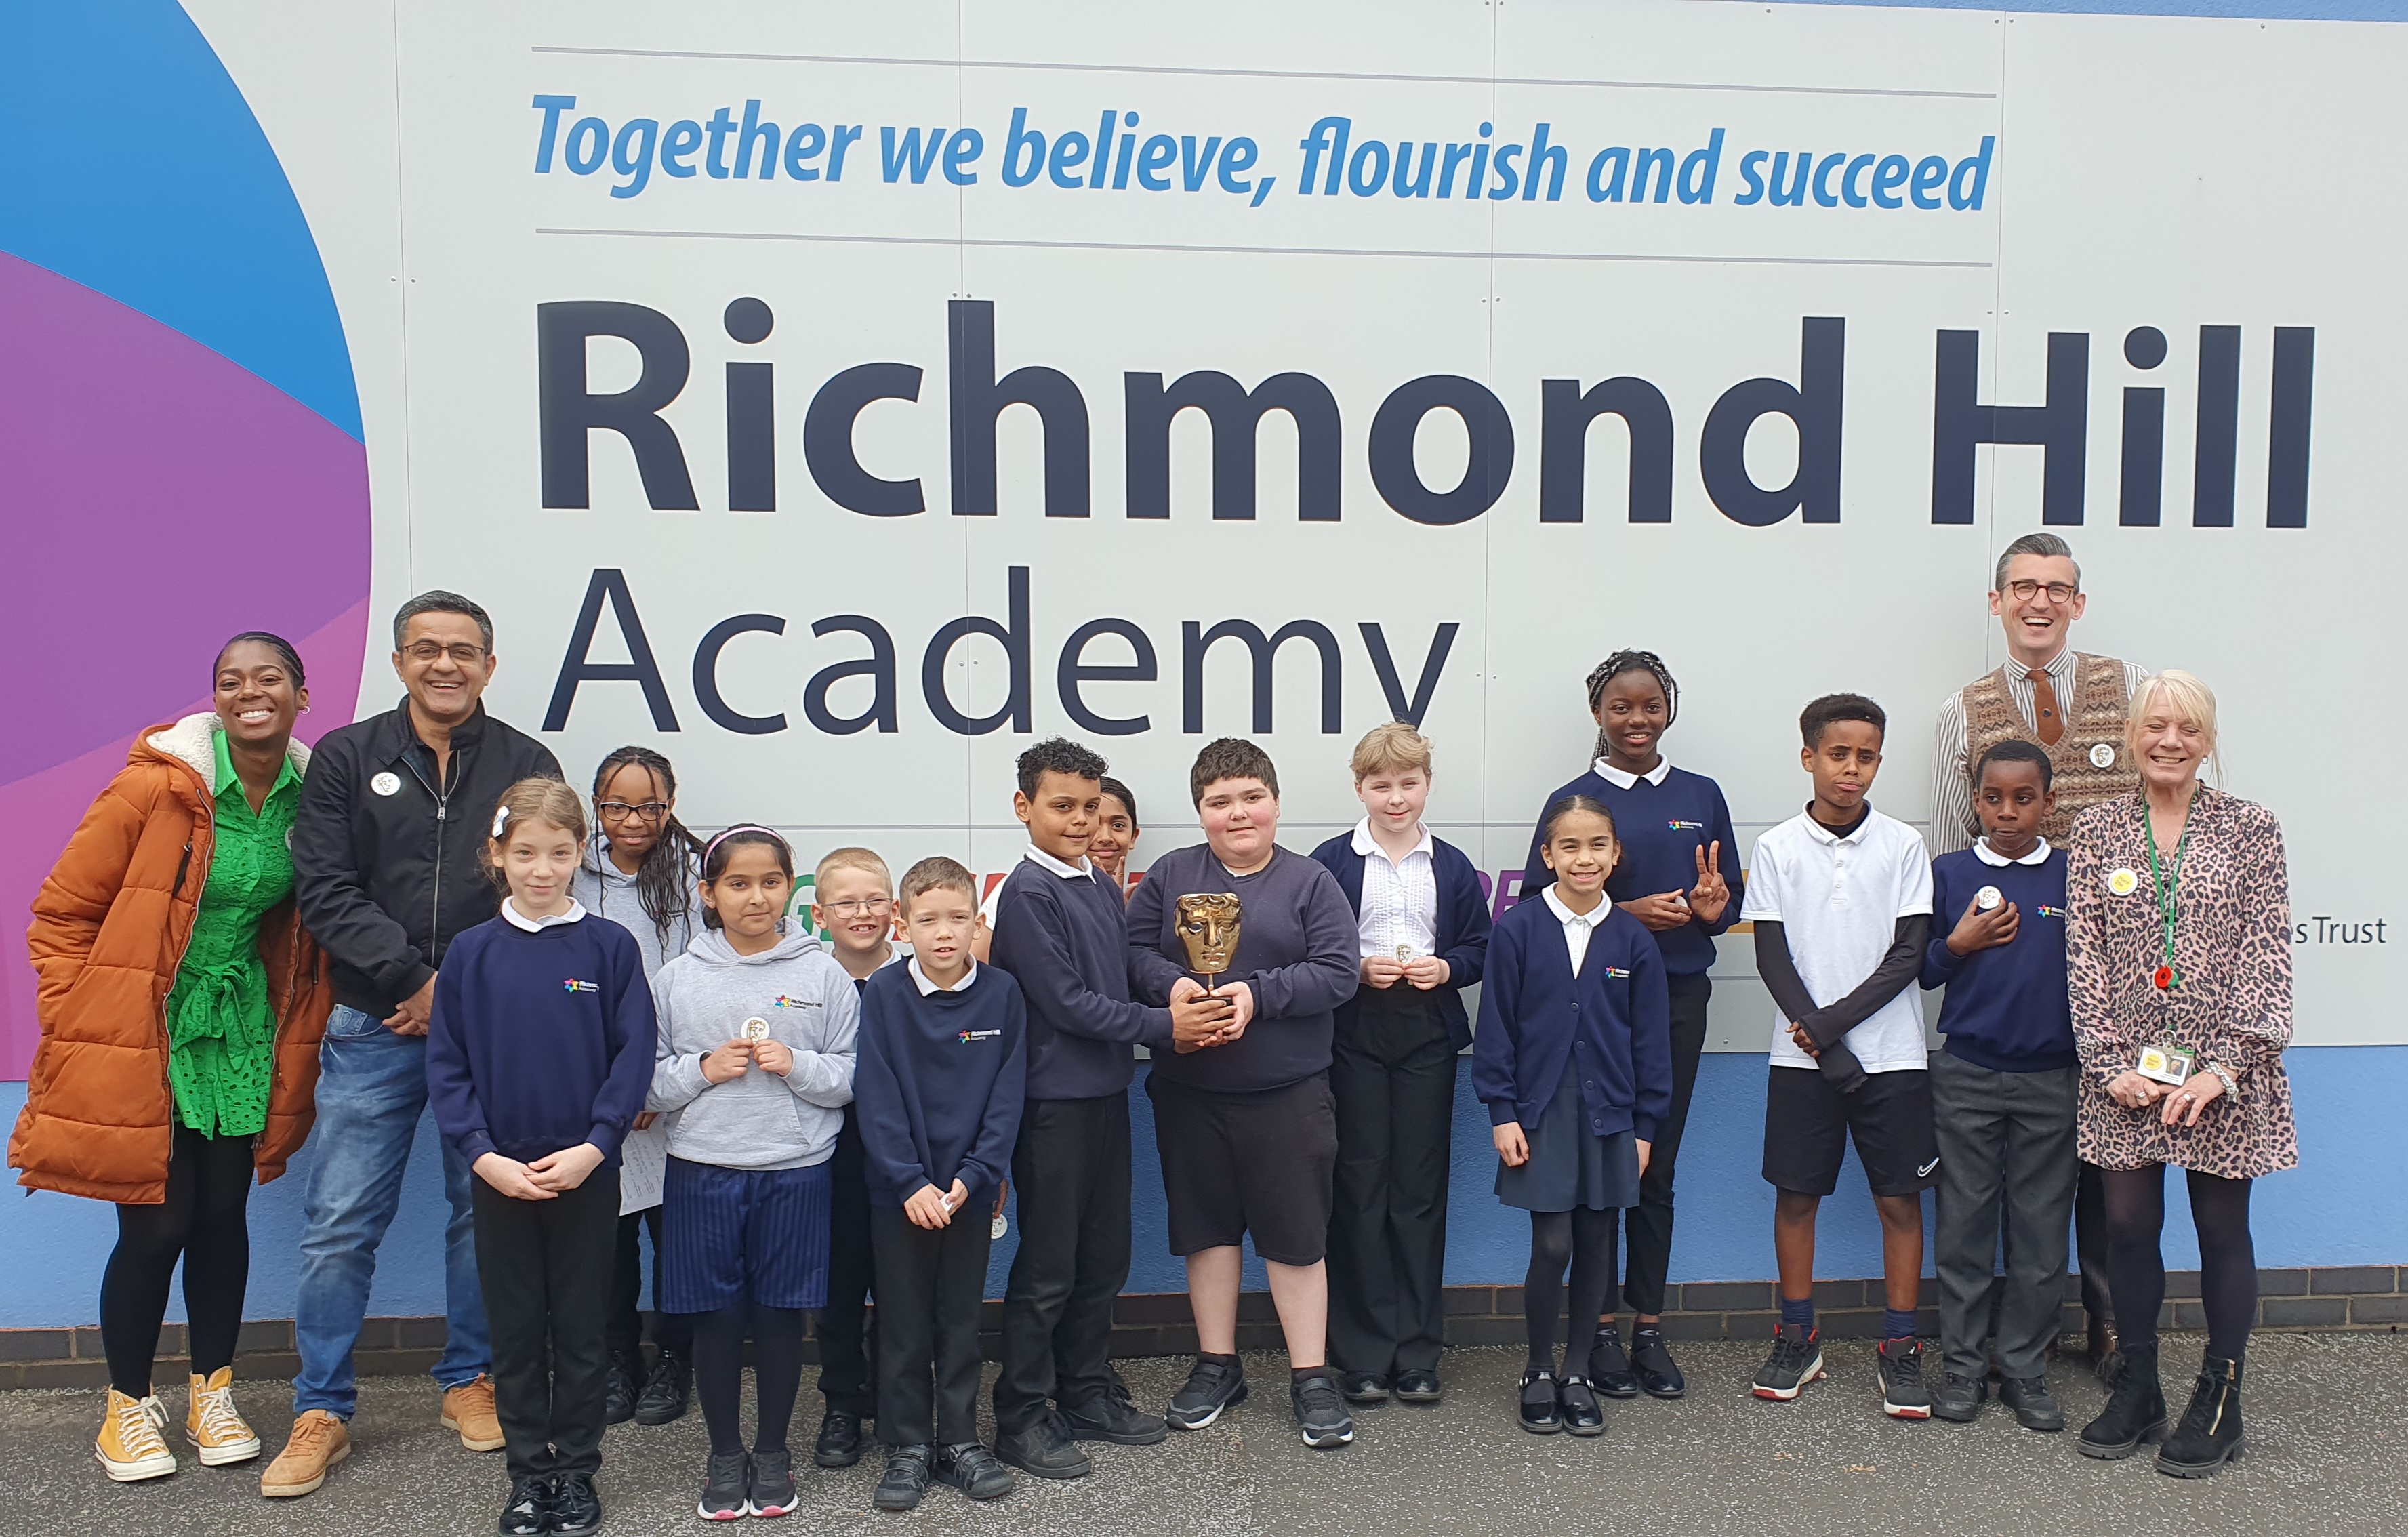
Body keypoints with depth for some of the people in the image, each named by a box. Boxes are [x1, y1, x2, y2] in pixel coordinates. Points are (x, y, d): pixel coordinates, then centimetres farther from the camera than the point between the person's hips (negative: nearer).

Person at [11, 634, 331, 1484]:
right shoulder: (155, 789, -15)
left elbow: (313, 939, 9)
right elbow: (61, 914, -6)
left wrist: (301, 1045, 6)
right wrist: (81, 1033, -7)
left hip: (243, 1036, 4)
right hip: (146, 1039, -4)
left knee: (224, 1214, 11)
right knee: (157, 1224, 0)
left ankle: (212, 1394, 29)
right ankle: (127, 1406, 23)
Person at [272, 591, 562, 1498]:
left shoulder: (527, 767, 5)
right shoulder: (345, 759, 5)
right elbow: (325, 892, -4)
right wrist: (413, 978, -13)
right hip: (372, 1028, 0)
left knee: (485, 1210, 9)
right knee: (341, 1221, 3)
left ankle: (469, 1380, 26)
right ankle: (322, 1411, 16)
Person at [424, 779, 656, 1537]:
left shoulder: (611, 947, -5)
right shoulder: (471, 952, 0)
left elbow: (634, 1056, -6)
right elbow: (446, 1064, -1)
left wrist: (594, 1146, -15)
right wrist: (482, 1154, -11)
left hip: (587, 1171, -1)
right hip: (500, 1173, 1)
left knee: (581, 1330, 9)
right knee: (516, 1331, 11)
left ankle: (577, 1471, 24)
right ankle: (528, 1473, 26)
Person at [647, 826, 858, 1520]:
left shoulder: (823, 975, -1)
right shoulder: (677, 978, 2)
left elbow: (851, 1079, 1)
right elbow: (646, 1083, 4)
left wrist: (797, 1065, -16)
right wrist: (703, 1069, -13)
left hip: (796, 1170, 0)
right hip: (701, 1171, 1)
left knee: (781, 1315, 8)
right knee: (716, 1318, 8)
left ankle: (772, 1451, 27)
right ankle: (724, 1454, 26)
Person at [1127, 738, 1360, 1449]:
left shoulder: (1310, 882, -1)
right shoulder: (1170, 875, 5)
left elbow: (1337, 971, -8)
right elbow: (1132, 948, 1)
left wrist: (1258, 995, -19)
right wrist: (1171, 985, -19)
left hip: (1287, 1094, -2)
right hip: (1188, 1093, 2)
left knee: (1296, 1232, 3)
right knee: (1206, 1225, 13)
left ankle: (1311, 1376, 17)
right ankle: (1217, 1365, 29)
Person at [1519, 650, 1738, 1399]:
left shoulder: (1701, 797, 9)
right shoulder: (1572, 800, 0)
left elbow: (1731, 894, 13)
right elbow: (1537, 908, -3)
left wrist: (1711, 906, -11)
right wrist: (1625, 913, -16)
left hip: (1679, 996, 3)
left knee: (1656, 1169, 8)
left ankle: (1649, 1329, 19)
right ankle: (1601, 1329, 15)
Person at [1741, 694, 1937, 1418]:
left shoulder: (1903, 846, 1)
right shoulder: (1777, 848, 1)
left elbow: (1909, 955, -4)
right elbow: (1772, 958, -2)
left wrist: (1834, 1021, -13)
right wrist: (1824, 1046, -11)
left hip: (1891, 1053, 0)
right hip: (1802, 1056, 0)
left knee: (1900, 1197, 3)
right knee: (1796, 1193, 6)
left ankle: (1900, 1349, 14)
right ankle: (1798, 1339, 21)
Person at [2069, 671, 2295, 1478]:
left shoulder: (2251, 828, 1)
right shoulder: (2097, 831, 5)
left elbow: (2266, 956, -4)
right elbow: (2085, 955, 2)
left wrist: (2225, 1066, -12)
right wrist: (2111, 1063, -7)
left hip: (2223, 1069, -1)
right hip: (2125, 1068, 2)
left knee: (2222, 1230, 7)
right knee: (2129, 1225, 7)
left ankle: (2219, 1402, 21)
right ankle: (2136, 1388, 24)